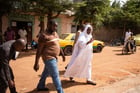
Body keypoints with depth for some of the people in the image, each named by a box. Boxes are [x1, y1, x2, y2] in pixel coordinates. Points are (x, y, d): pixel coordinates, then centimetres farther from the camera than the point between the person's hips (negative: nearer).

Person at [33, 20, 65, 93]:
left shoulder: (55, 33, 10)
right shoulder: (44, 35, -16)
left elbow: (57, 45, 21)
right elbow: (39, 50, -17)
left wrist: (62, 54, 22)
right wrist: (36, 63, -19)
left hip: (53, 57, 9)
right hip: (49, 58, -9)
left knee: (46, 73, 24)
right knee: (55, 76, -5)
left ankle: (40, 86, 42)